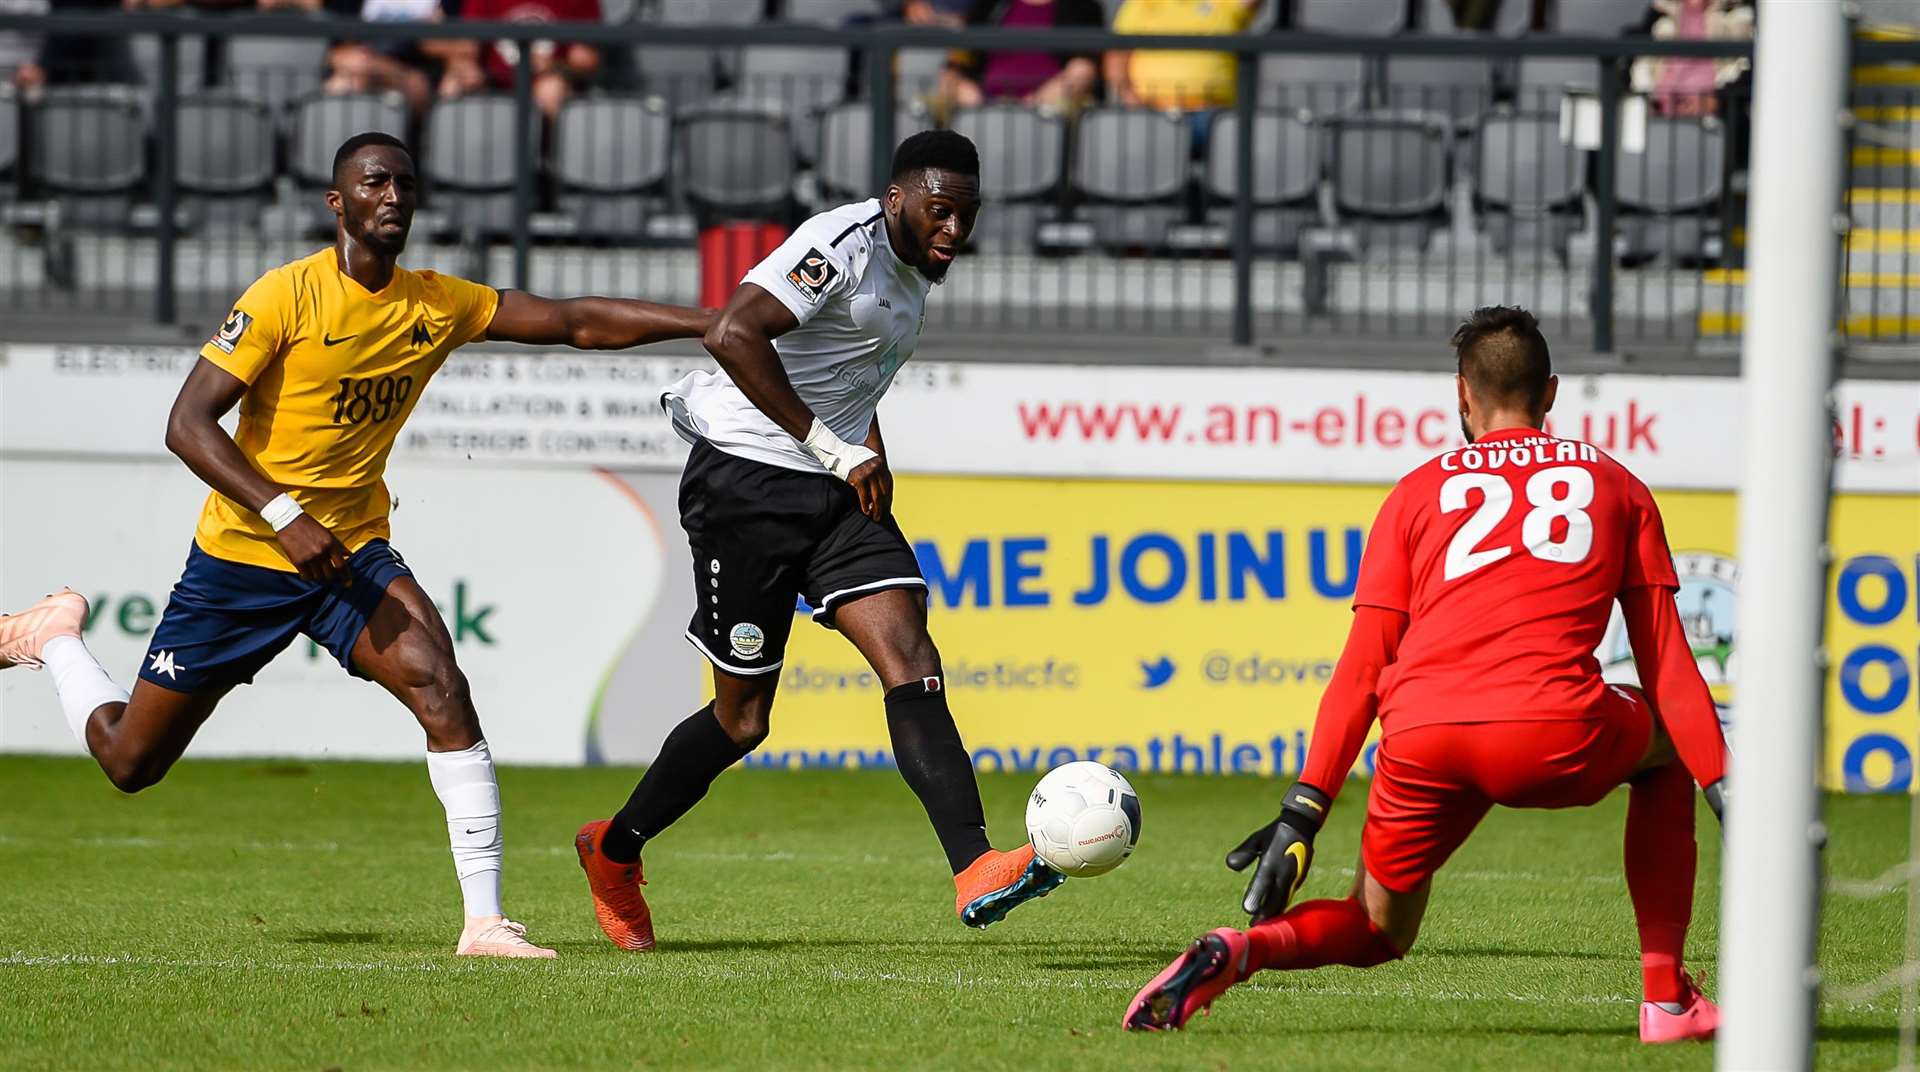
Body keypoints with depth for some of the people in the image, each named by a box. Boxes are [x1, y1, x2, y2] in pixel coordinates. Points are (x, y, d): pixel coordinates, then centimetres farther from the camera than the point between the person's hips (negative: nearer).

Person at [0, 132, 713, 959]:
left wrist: (712, 323, -6)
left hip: (352, 551, 3)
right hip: (242, 552, -3)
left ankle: (485, 921, -25)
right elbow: (188, 424, -20)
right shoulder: (288, 295, -17)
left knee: (439, 685, -24)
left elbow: (576, 323, 3)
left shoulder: (438, 305, -1)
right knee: (130, 760, 8)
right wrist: (283, 515, -30)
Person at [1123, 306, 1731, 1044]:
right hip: (1553, 737, -2)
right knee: (1667, 743, 33)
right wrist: (1726, 790, 21)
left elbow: (1361, 669, 15)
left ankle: (1233, 953, -8)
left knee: (1378, 929, 25)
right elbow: (1667, 661, 18)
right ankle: (1666, 997, 23)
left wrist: (1304, 810, 13)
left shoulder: (1418, 493, 22)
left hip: (1422, 741, 2)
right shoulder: (1616, 485, 22)